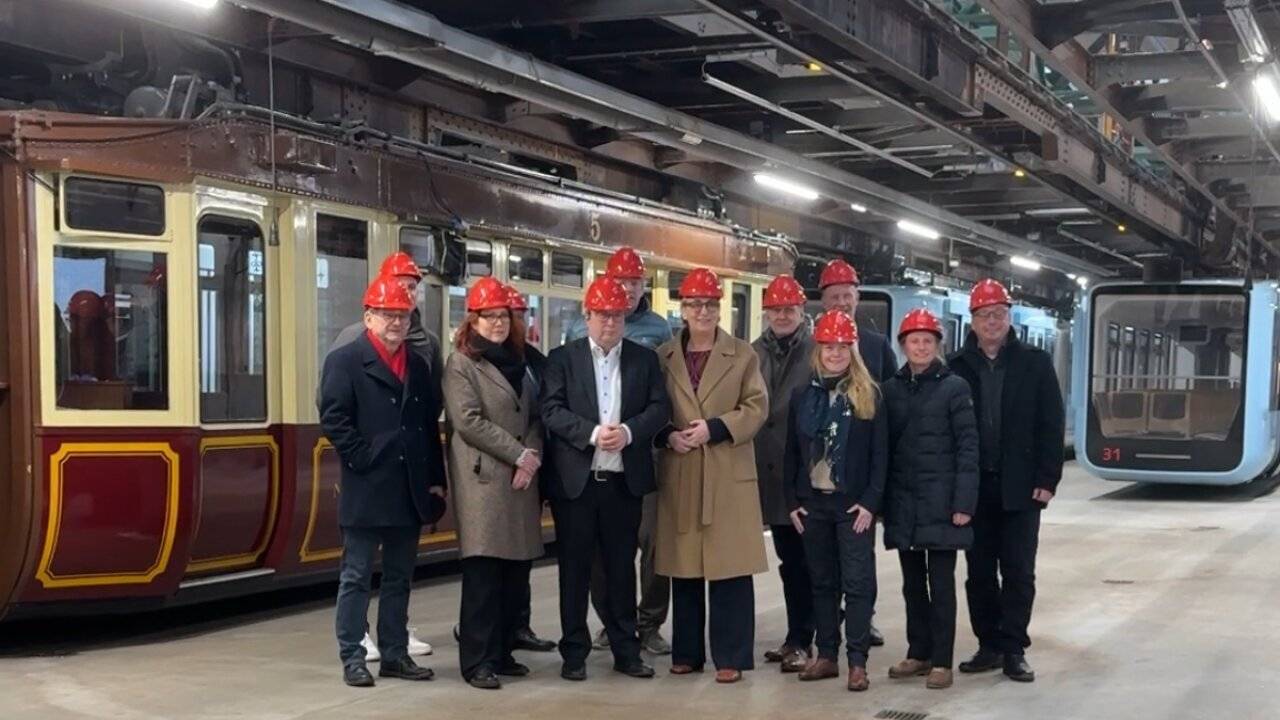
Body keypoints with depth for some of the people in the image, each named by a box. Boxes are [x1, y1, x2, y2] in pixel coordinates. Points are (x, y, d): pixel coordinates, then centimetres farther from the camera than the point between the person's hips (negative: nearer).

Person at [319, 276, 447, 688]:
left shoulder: (417, 366, 15)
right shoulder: (345, 361, -4)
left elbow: (431, 426, 15)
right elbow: (334, 419, -13)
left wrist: (436, 480, 10)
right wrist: (363, 460, -16)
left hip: (411, 493, 6)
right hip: (366, 491, -6)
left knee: (400, 578, 12)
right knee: (356, 578, 3)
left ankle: (395, 655, 21)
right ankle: (352, 658, 9)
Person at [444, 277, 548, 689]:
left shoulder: (517, 361, 19)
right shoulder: (461, 363, -2)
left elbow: (535, 415, 15)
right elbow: (469, 421, -12)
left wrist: (533, 458, -3)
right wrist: (519, 454, -13)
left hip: (521, 480, 7)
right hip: (483, 480, -7)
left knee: (517, 572, 7)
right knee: (483, 574, -6)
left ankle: (502, 653, 16)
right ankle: (477, 662, 0)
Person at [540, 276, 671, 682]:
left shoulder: (645, 359, 9)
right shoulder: (562, 358, 3)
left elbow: (660, 408, 1)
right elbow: (551, 410, -7)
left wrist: (628, 431, -16)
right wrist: (592, 432, -19)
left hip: (624, 480, 2)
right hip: (575, 480, -2)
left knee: (622, 567, 9)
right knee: (575, 568, 5)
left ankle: (626, 651, 18)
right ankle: (574, 653, 13)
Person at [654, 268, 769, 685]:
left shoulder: (743, 355, 4)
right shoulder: (663, 357, 9)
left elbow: (756, 408, -1)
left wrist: (715, 428, -13)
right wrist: (667, 435, -9)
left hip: (729, 476, -2)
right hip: (680, 477, 2)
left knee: (729, 568, -3)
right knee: (684, 567, 8)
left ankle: (730, 656, 5)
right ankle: (687, 652, 18)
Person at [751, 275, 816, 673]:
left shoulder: (817, 351, -5)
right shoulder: (754, 354, 8)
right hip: (767, 472, 5)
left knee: (801, 560, -1)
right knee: (788, 558, 14)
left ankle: (801, 640, 8)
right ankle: (797, 636, 24)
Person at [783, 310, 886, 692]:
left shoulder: (869, 396, -2)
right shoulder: (803, 395, 8)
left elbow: (880, 454, -5)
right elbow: (792, 452, 10)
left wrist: (870, 502, -12)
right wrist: (793, 500, 4)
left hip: (853, 504, -4)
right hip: (812, 502, 4)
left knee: (858, 582, -3)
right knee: (822, 581, 10)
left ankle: (857, 661, -1)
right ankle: (827, 655, 17)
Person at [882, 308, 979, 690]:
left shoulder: (954, 387, -3)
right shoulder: (891, 389, 8)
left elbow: (967, 447, -6)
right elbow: (883, 446, 9)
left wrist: (964, 502, -12)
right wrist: (881, 497, 3)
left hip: (940, 502, -4)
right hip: (903, 503, 4)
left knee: (940, 583, 1)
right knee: (912, 582, 12)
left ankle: (941, 661, 7)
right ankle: (918, 653, 22)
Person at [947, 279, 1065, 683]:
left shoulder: (1035, 363, 2)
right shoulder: (957, 367, 3)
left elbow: (1052, 425, 0)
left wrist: (1047, 479, -7)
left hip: (1020, 487, -1)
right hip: (973, 487, 1)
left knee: (1018, 572, 2)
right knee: (980, 571, 8)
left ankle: (1013, 650, 9)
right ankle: (989, 645, 17)